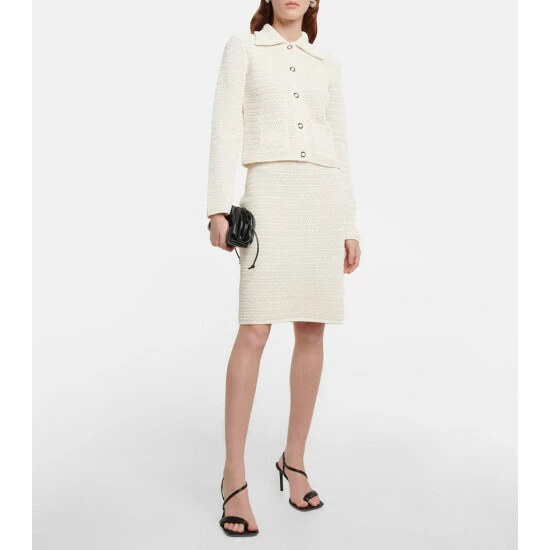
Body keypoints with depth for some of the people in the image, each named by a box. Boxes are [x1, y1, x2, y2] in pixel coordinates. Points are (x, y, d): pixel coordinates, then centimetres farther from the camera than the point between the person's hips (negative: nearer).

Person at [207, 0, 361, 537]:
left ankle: (294, 460, 14)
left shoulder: (327, 64, 21)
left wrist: (349, 225, 11)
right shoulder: (242, 48, 12)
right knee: (255, 331, -14)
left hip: (324, 196, 4)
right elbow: (225, 127, 0)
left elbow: (339, 148, 18)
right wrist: (218, 206, -12)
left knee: (312, 331, 1)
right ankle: (234, 476, -6)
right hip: (271, 192, -4)